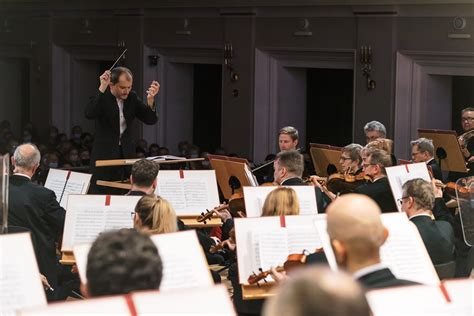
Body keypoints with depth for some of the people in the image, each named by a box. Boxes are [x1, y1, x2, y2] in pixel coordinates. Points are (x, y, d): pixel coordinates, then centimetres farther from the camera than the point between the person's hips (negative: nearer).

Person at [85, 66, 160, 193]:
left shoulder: (132, 97, 7)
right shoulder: (101, 97, -7)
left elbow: (151, 120, 3)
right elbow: (89, 114, -27)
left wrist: (150, 100, -16)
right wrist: (102, 88, -29)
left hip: (126, 153, 4)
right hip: (104, 155, -4)